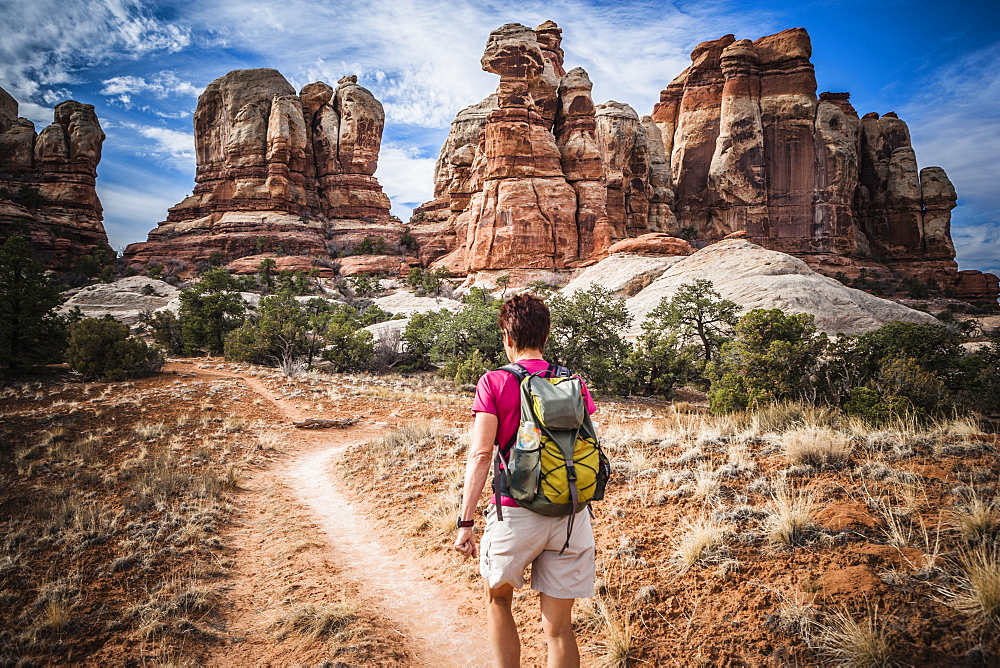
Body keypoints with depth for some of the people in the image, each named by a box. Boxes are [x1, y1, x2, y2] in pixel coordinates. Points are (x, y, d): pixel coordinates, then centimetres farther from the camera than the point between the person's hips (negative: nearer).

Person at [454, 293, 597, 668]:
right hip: (571, 515, 3)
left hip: (515, 513, -3)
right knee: (558, 627, 11)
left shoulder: (494, 383, -5)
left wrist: (466, 522, -9)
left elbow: (481, 453, -12)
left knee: (498, 598, 25)